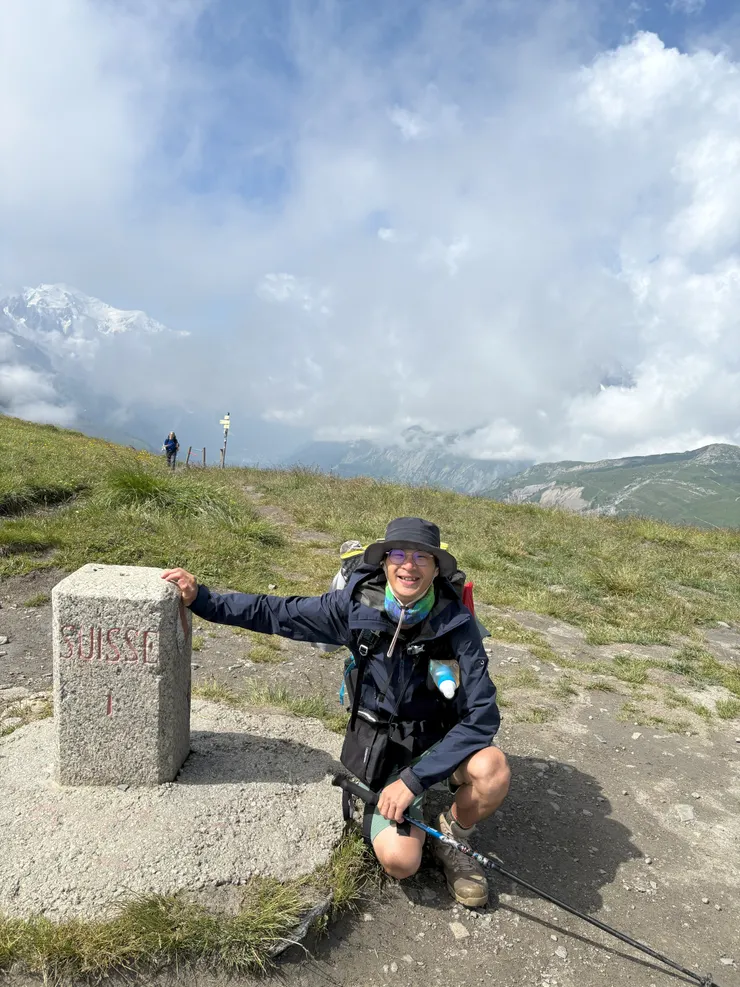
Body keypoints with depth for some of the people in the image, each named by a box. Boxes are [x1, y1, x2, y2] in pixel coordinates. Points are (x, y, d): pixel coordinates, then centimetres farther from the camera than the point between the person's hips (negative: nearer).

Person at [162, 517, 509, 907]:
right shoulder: (358, 604, -17)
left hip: (441, 739, 0)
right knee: (398, 860, -20)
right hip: (382, 747, 0)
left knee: (492, 768, -32)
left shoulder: (455, 622, -22)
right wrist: (201, 599, -10)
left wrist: (414, 779, -27)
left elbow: (481, 714, -23)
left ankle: (451, 837, 2)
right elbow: (276, 613, -6)